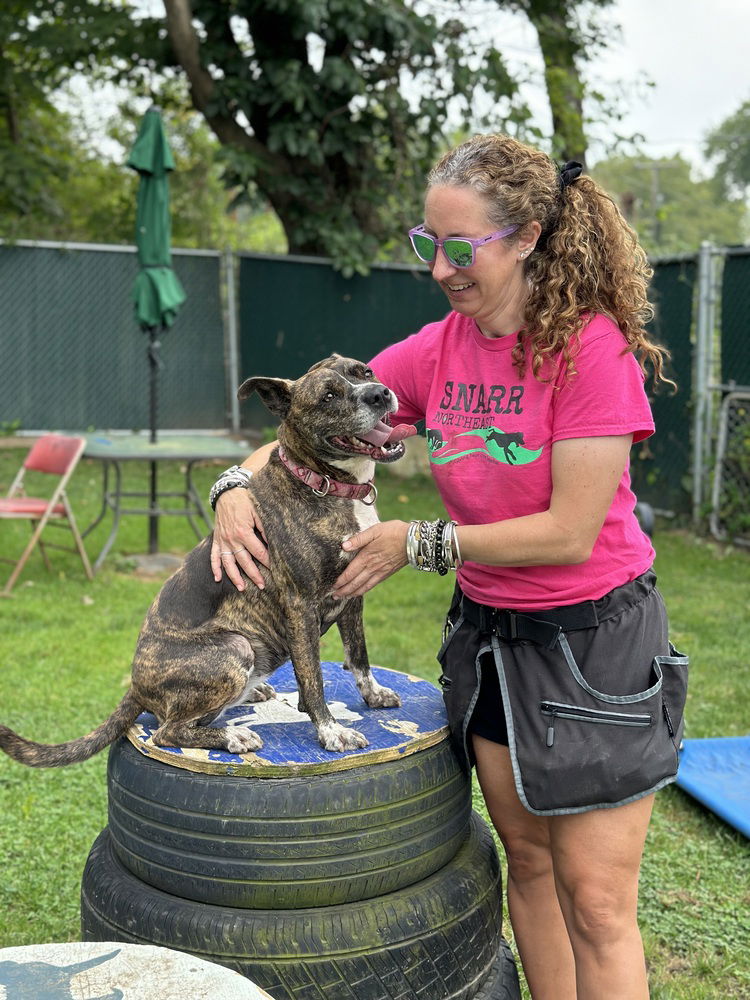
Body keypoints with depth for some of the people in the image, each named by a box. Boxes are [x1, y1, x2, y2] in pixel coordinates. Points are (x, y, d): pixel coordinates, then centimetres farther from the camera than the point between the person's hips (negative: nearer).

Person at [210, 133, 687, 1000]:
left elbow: (570, 532, -22)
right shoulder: (437, 350, -1)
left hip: (592, 636, -6)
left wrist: (417, 544, -18)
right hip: (489, 629, 6)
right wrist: (236, 491, -18)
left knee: (597, 901, 3)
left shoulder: (592, 346, -19)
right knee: (528, 860, 19)